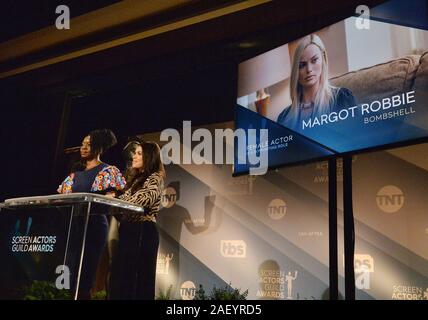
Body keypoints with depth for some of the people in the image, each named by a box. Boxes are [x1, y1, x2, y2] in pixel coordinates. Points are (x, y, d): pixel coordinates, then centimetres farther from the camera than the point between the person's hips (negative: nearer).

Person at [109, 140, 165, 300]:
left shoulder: (155, 178, -5)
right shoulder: (135, 178, 21)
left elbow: (141, 201, -19)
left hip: (143, 231, -8)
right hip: (128, 229, 8)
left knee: (137, 276, -6)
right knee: (121, 274, 6)